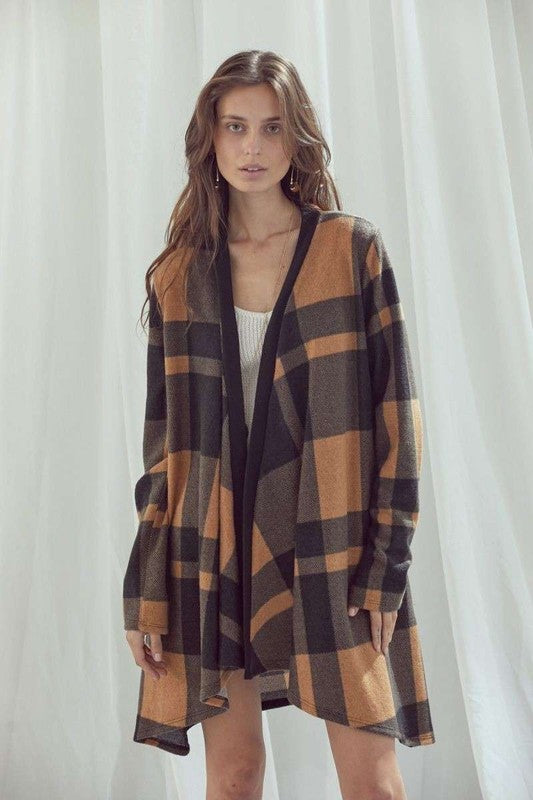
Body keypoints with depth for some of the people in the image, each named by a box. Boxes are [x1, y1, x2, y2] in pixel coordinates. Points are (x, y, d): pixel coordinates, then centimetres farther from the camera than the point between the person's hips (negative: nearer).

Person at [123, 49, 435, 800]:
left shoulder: (353, 249, 0)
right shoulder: (178, 273, 7)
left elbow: (394, 409, -2)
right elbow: (164, 435, 6)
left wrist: (386, 562, -8)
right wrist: (145, 590, 4)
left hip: (331, 546, -2)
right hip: (213, 551, 2)